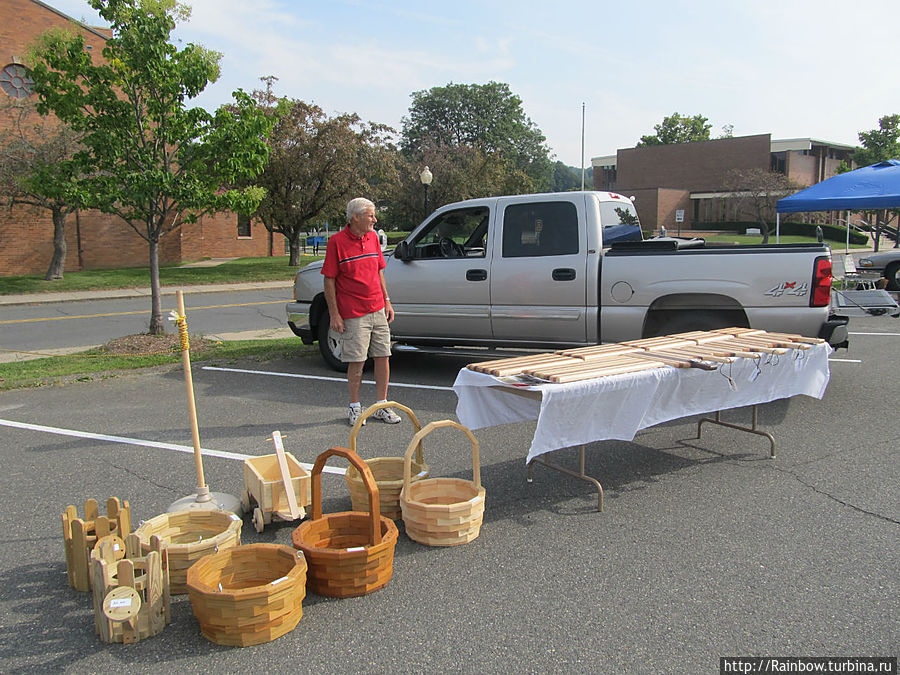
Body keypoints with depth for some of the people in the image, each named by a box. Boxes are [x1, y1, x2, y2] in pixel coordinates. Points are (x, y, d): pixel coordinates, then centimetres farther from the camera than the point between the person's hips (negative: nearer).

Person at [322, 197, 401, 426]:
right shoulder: (337, 242, -8)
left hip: (378, 310, 6)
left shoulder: (373, 237, 9)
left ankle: (382, 406, 19)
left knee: (383, 357, 7)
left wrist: (386, 301, 13)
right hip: (353, 314, -6)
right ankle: (355, 407, 17)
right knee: (357, 362, 0)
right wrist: (334, 315, -11)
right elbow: (329, 280, -8)